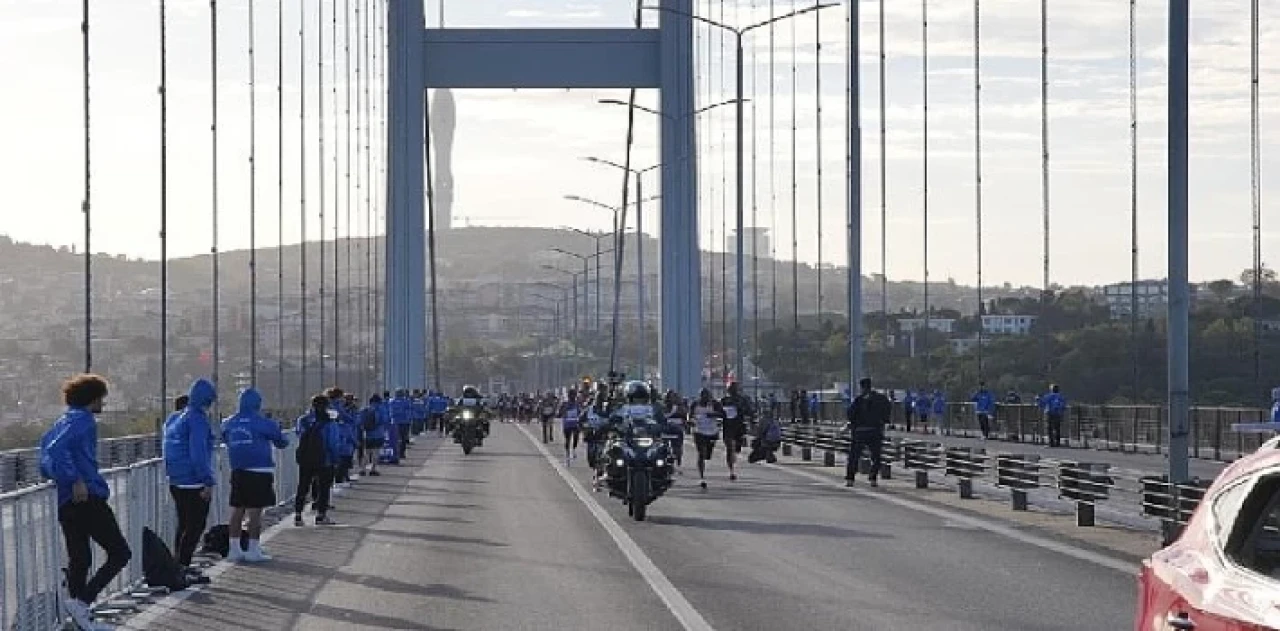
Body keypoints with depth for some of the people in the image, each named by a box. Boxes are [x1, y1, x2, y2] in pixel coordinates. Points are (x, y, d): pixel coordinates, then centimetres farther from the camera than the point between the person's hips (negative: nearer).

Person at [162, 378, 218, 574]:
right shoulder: (198, 419, -15)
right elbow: (198, 453, -22)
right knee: (196, 526, -3)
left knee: (184, 525, 18)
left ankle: (178, 565, 22)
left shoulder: (175, 419, 14)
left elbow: (171, 450, 22)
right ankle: (183, 566, -6)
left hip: (176, 482, 9)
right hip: (194, 483, -9)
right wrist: (208, 482, -20)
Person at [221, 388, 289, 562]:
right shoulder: (264, 423, -8)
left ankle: (234, 549, 10)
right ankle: (253, 550, -2)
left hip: (238, 471, 5)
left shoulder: (229, 423, 5)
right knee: (255, 511, -3)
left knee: (237, 510, 9)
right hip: (259, 471, -5)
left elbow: (225, 439, 24)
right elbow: (281, 442, 5)